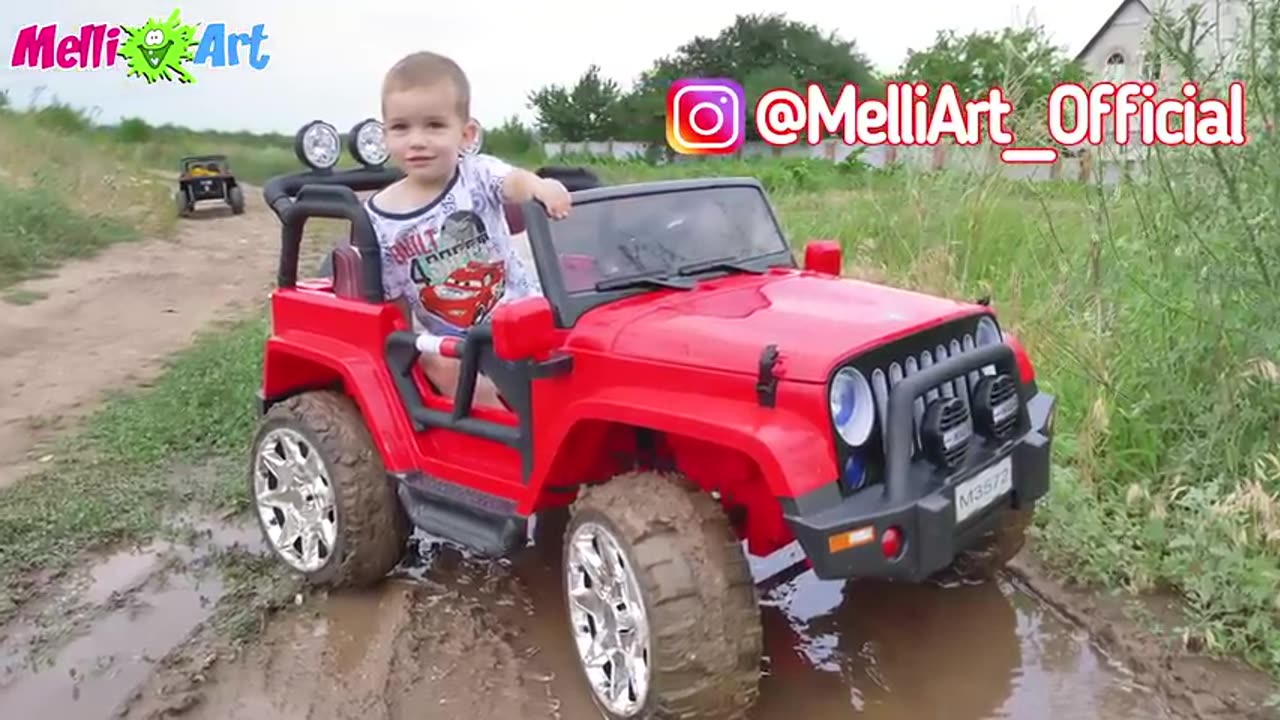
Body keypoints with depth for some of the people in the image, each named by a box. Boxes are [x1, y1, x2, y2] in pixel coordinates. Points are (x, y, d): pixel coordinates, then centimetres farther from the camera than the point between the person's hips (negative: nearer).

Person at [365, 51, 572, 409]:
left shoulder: (478, 174, -7)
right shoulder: (378, 221, -6)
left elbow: (513, 182, -31)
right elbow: (391, 304, 2)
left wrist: (540, 186, -54)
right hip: (455, 350, 0)